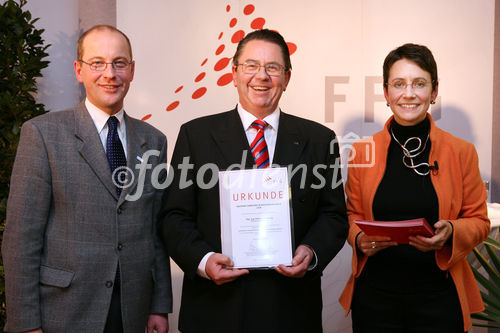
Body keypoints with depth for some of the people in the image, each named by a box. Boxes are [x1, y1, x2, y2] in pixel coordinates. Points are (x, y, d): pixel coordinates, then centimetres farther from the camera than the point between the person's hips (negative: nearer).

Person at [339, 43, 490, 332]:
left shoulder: (461, 152, -1)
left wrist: (450, 232, -16)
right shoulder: (362, 151, 1)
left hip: (438, 298, -1)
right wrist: (360, 239, -11)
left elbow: (479, 221, 4)